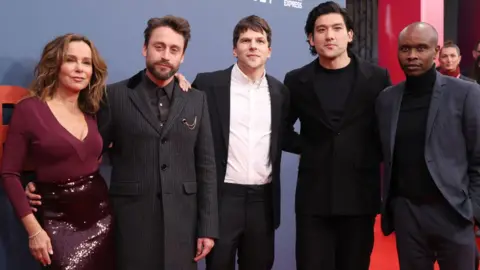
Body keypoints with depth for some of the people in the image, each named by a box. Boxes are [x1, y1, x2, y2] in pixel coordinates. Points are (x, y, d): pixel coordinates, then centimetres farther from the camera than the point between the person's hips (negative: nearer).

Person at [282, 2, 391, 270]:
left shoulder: (377, 77, 2)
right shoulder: (297, 80, 3)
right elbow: (282, 129, 14)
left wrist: (375, 155, -2)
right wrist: (308, 147, 0)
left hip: (361, 194, 0)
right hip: (314, 196, 0)